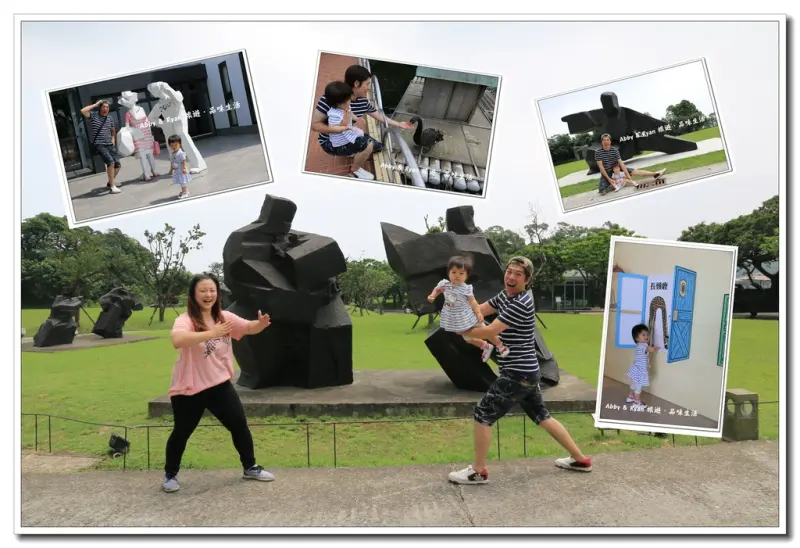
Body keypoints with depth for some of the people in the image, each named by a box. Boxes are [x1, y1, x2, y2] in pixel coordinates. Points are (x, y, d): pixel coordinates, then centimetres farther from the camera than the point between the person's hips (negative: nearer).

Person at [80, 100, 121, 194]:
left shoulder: (110, 119, 13)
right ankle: (112, 187, -22)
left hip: (110, 145, 6)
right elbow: (83, 111, -19)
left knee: (118, 164, 4)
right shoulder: (93, 115, -1)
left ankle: (110, 183, 28)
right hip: (99, 145, -6)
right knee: (110, 162, -25)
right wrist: (95, 104, -9)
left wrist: (113, 140, 10)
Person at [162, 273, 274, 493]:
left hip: (220, 384, 5)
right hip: (188, 389, -5)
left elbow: (249, 328, 3)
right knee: (181, 432, 7)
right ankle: (170, 474, 31)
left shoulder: (224, 317, 1)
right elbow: (177, 340, -39)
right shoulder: (185, 320, -19)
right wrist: (211, 333, -47)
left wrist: (261, 324, -21)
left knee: (239, 425, 7)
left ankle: (250, 467, 26)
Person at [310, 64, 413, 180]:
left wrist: (399, 124, 10)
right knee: (367, 145, -25)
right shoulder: (331, 97, -29)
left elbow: (380, 116, 8)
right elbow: (314, 125, -28)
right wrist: (340, 129, -36)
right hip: (330, 141, -7)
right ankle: (354, 170, 3)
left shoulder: (363, 102, -9)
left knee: (378, 147, 9)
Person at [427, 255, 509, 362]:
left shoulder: (466, 288, -17)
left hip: (468, 316, -4)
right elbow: (437, 289, 13)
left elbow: (472, 301, -12)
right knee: (468, 338, 17)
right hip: (456, 319, 4)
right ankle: (486, 347, 41)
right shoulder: (444, 284, -8)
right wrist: (432, 296, -5)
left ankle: (500, 345, 30)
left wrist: (478, 312, -22)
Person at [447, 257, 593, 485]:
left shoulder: (521, 304, -21)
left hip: (518, 373, -10)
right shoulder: (505, 295, 10)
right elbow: (477, 310, 6)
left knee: (482, 414, -2)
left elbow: (490, 331, -23)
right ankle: (580, 459, 31)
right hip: (527, 372, 10)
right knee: (542, 416, 20)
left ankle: (478, 472, 9)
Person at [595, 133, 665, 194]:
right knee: (602, 191, -26)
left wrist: (629, 177, -21)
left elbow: (621, 163, -14)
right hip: (606, 173, -3)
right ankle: (609, 184, 1)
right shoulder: (598, 152, -19)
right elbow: (601, 166, -19)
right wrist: (609, 179, -24)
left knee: (634, 171, -10)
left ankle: (655, 174, -7)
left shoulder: (615, 150, -11)